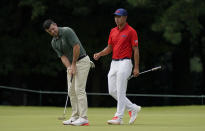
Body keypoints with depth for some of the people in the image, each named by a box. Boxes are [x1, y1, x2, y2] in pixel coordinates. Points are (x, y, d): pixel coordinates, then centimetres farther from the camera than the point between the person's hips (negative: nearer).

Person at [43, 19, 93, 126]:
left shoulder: (67, 31, -17)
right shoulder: (54, 43, 7)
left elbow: (76, 47, -21)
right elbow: (62, 56, -1)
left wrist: (74, 64, -15)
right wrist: (69, 68, -18)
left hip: (82, 61, -8)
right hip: (71, 65, 8)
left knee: (79, 89, -14)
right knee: (71, 91, 7)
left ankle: (83, 118, -16)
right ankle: (75, 117, 12)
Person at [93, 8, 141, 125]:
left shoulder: (131, 31, -7)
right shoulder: (113, 31, 14)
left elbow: (136, 50, -8)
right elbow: (109, 48, 19)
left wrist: (136, 68, -13)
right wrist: (99, 54, -1)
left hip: (125, 63, -8)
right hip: (114, 63, 8)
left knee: (120, 91, -10)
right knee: (112, 91, 5)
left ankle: (119, 117, -6)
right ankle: (133, 108, 18)